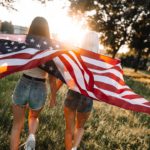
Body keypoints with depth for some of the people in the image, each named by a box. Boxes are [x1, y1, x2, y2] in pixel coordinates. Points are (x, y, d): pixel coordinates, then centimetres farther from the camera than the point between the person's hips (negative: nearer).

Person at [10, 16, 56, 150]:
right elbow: (52, 78, 0)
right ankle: (31, 137, 1)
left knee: (17, 125, 19)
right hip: (40, 90, 1)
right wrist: (53, 97, 11)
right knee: (34, 117, 30)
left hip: (22, 86, 0)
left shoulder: (24, 44, -3)